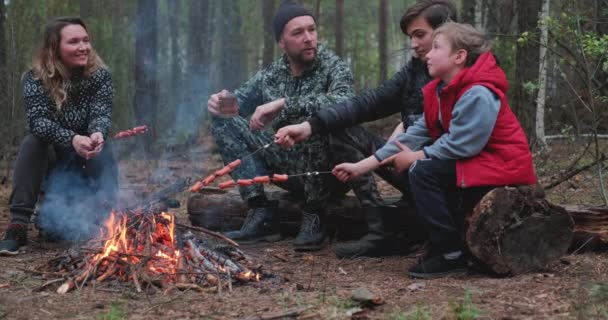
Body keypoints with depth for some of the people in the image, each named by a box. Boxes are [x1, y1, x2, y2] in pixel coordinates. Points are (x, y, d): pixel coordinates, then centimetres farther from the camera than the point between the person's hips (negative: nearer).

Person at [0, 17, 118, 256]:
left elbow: (101, 114, -22)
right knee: (33, 141, -31)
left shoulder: (100, 76, -9)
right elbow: (38, 121, -30)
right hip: (52, 158, -1)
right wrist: (72, 139, -50)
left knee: (104, 157, -30)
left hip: (88, 156, 1)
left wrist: (98, 134, -49)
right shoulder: (35, 79, -14)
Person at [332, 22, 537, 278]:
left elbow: (460, 145, -25)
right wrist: (360, 167, -2)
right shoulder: (441, 92, 9)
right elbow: (416, 134, 4)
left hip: (502, 168, -10)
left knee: (423, 172, -20)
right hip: (473, 164, 10)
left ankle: (451, 254, -15)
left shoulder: (478, 94, -21)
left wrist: (415, 157, -12)